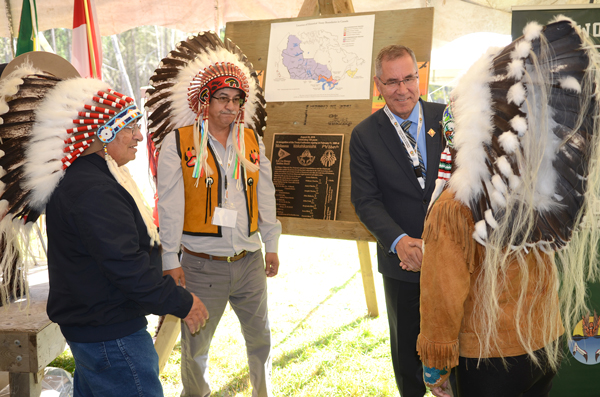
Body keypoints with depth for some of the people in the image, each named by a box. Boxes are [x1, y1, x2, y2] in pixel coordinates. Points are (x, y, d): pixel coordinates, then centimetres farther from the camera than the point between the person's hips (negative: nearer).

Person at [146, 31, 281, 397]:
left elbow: (265, 195, 10)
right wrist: (171, 260, -7)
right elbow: (170, 206, -7)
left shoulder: (253, 141, 5)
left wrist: (272, 245, 12)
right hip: (202, 266, -3)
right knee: (195, 345, 12)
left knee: (260, 336, 19)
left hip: (249, 261, 4)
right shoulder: (177, 142, -6)